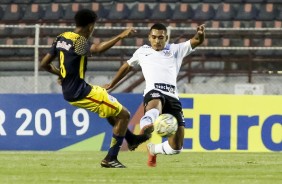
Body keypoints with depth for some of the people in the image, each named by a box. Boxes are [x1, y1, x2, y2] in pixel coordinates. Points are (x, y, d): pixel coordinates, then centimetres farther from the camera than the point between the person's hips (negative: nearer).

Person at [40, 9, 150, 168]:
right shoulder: (79, 41, -21)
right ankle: (111, 159, 1)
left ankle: (131, 138, 47)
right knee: (124, 115, -2)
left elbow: (44, 64, 11)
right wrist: (120, 36, -48)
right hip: (80, 92, -9)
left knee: (111, 107, 32)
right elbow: (97, 49, -44)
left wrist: (60, 73, 28)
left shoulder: (62, 38, 5)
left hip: (69, 91, 9)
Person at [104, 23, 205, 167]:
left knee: (176, 147, -3)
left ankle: (153, 149, 30)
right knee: (156, 103, -45)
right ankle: (146, 126, -80)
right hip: (153, 93, -3)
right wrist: (111, 84, 49)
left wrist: (200, 34, -11)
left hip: (172, 97, 3)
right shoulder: (142, 52, 25)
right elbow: (127, 66, 41)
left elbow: (197, 41, 13)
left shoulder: (176, 50, 24)